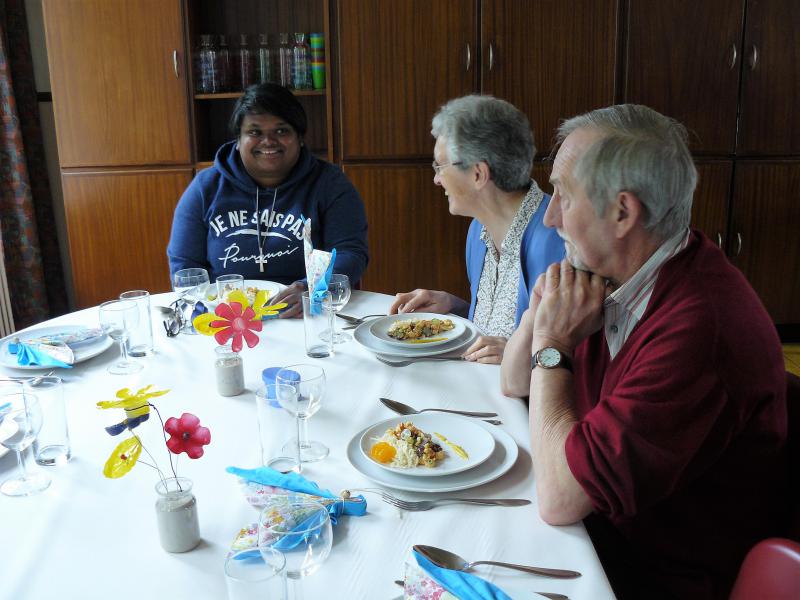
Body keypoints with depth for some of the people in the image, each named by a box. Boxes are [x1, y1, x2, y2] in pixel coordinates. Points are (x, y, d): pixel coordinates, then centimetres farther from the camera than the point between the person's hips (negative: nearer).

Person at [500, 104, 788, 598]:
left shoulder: (700, 326, -31)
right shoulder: (613, 277, -3)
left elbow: (559, 499, -29)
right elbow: (515, 385, 8)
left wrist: (553, 344, -20)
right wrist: (541, 311, -11)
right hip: (602, 526, 7)